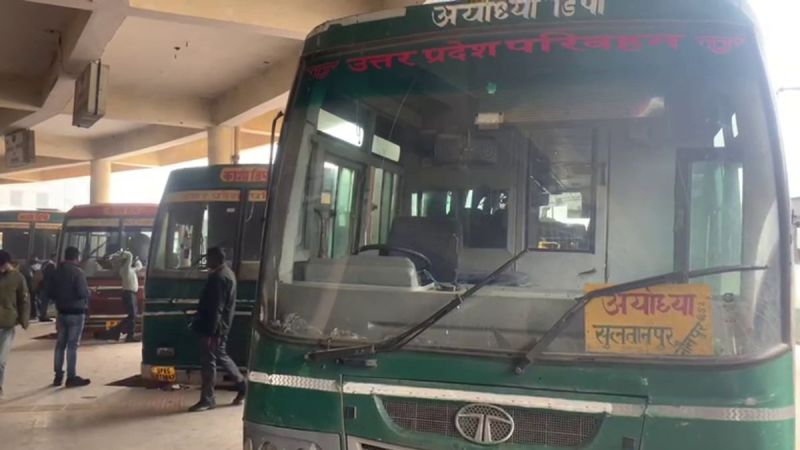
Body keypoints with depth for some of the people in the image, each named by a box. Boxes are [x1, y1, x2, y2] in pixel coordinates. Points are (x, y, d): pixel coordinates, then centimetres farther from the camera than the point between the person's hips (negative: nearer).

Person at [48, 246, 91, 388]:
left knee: (60, 344, 12)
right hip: (76, 313, -7)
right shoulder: (78, 272, -15)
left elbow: (50, 292, 11)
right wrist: (88, 293, 0)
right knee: (72, 345, -3)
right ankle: (71, 377, 1)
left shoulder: (57, 272, 7)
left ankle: (58, 375, 17)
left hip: (62, 312, 7)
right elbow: (83, 293, -21)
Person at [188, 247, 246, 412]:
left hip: (213, 327, -10)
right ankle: (242, 384, 28)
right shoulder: (227, 273, 13)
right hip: (221, 326, 10)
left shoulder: (219, 277, -19)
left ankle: (207, 400, 5)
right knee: (221, 356, 20)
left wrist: (211, 331, -23)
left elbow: (216, 308, -23)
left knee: (208, 361, -3)